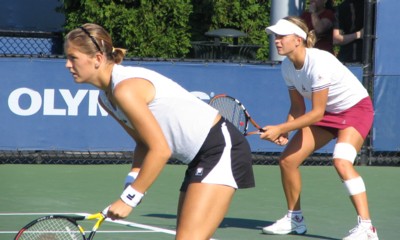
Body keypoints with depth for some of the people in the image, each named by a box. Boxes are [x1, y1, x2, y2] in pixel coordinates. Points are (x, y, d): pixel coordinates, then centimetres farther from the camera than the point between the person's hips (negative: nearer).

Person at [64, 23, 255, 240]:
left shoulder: (125, 89, -21)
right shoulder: (106, 98, 9)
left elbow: (160, 150, -23)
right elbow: (145, 143, 17)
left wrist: (128, 199, -18)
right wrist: (131, 186, 2)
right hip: (199, 158, 10)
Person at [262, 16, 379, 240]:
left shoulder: (319, 63, -32)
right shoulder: (287, 66, -8)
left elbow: (317, 113, -28)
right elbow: (298, 107, 2)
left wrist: (280, 128, -30)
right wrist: (285, 132, -16)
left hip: (356, 108, -8)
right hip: (328, 112, 8)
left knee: (342, 162, -32)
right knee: (287, 160, 2)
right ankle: (294, 218, 21)